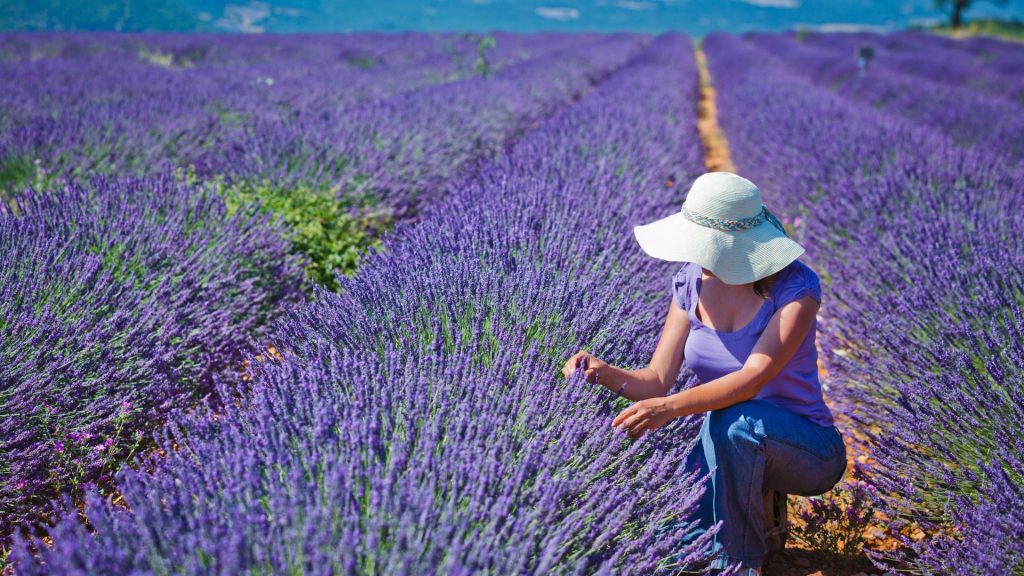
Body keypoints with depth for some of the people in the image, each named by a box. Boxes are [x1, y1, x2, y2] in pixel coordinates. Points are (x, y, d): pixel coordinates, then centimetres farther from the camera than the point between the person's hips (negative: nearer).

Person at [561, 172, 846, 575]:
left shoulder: (795, 286, -20)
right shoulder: (691, 281, -4)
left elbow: (754, 378, -34)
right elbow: (657, 380, -10)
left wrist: (672, 407, -48)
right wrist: (605, 373, -31)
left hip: (807, 449, -3)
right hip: (726, 446, 4)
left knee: (733, 420, -38)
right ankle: (759, 509, 8)